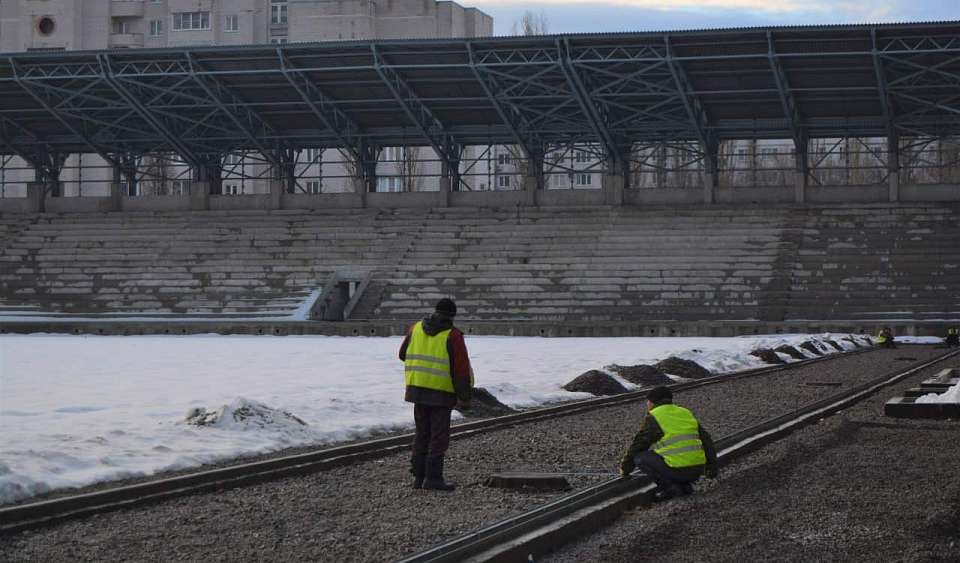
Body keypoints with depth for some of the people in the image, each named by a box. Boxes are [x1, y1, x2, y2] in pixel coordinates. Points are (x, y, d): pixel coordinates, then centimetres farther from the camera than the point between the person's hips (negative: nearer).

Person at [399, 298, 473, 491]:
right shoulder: (453, 336, -10)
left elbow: (403, 354, 19)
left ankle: (419, 476, 12)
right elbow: (461, 369, -12)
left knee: (422, 434, 13)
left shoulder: (416, 328, 6)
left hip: (418, 388, 5)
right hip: (442, 392, -5)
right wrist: (464, 398, -7)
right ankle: (433, 477, -7)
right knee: (439, 436, -1)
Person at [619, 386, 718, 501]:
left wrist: (625, 468, 20)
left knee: (640, 457, 7)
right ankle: (684, 485, 10)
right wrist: (712, 468, 32)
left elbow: (637, 446, 4)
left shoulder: (653, 418, 0)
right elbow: (706, 440, 22)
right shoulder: (686, 413, 20)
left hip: (676, 470, -7)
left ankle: (669, 487, -5)